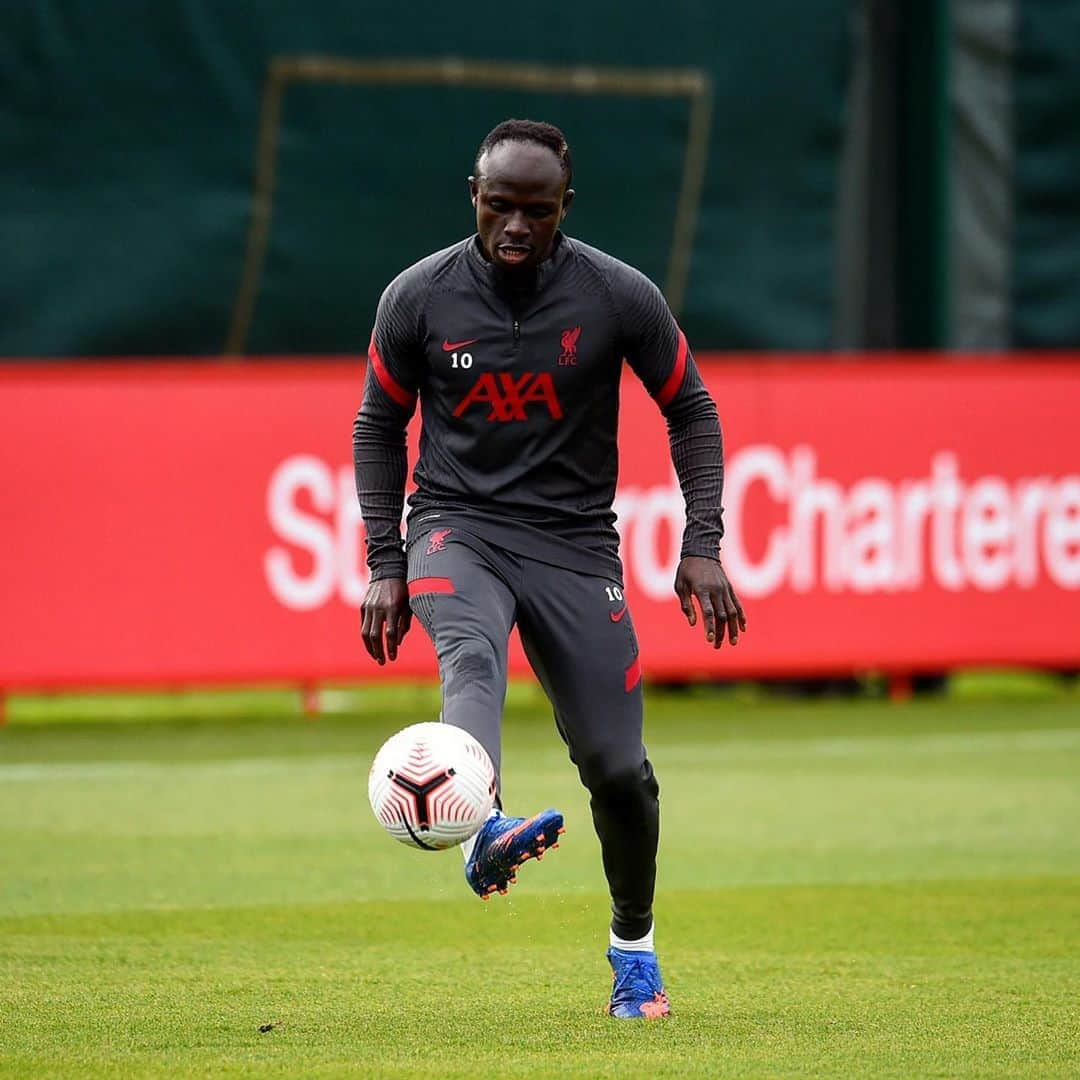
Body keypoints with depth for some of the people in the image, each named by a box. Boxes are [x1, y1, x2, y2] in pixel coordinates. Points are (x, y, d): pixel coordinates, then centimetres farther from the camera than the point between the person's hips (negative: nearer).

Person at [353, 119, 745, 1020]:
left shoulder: (619, 296, -7)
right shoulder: (419, 297, -5)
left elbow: (690, 409, 6)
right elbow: (380, 426, 8)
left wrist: (703, 547, -2)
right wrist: (385, 564, 2)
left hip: (575, 541, 1)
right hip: (459, 529, -1)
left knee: (619, 768, -4)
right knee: (472, 656, -35)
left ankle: (635, 945, 21)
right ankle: (483, 831, -62)